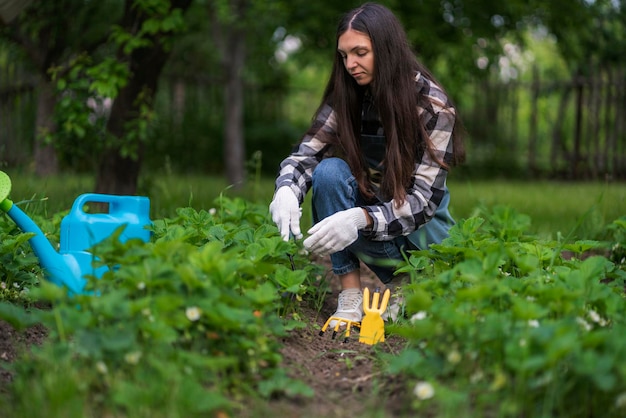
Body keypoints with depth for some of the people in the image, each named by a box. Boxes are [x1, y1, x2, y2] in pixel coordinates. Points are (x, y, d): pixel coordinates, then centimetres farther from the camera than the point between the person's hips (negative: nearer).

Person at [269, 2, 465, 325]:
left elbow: (423, 200, -25)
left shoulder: (433, 106, -20)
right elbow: (305, 154, -11)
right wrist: (287, 190, -36)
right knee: (329, 171, -27)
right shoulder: (347, 96, -8)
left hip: (421, 224, -4)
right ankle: (351, 298, -23)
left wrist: (361, 218, -44)